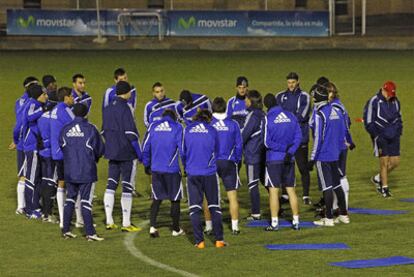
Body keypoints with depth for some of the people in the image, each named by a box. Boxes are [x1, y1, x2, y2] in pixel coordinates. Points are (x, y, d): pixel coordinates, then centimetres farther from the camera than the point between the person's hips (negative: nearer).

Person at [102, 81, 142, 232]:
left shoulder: (107, 109, 9)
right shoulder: (124, 109, -15)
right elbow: (130, 133, -17)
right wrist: (139, 153, -12)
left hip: (112, 152, 7)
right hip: (126, 153, -7)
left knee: (111, 185, 11)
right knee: (127, 187, -1)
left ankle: (109, 221, 11)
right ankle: (126, 224, 0)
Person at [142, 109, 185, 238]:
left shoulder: (152, 127, 7)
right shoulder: (177, 127, -2)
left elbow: (145, 148, 9)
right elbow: (182, 148, -5)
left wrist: (147, 165, 20)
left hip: (156, 169, 3)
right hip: (172, 169, -3)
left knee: (157, 198, 13)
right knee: (175, 199, 10)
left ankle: (152, 226, -3)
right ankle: (176, 229, 17)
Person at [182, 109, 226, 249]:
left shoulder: (187, 130, 2)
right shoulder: (212, 130, 0)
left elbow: (183, 152, 12)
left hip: (192, 173, 0)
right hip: (210, 173, 0)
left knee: (194, 208, 4)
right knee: (214, 207, 8)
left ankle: (199, 241, -1)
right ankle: (219, 239, 6)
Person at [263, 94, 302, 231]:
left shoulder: (268, 119, -8)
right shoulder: (291, 116, 4)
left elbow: (267, 142, -11)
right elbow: (298, 136, -1)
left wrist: (283, 147, -6)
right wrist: (290, 151, -9)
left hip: (274, 159, -4)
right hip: (289, 159, 4)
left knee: (273, 190, 0)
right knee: (291, 189, 11)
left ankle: (274, 223, -1)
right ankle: (296, 221, 12)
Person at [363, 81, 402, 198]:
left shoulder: (395, 102, 8)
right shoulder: (374, 102, -10)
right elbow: (368, 122, -9)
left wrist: (398, 133, 10)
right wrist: (377, 136, -13)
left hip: (393, 137, 6)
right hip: (380, 138, -6)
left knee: (395, 161, 2)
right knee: (384, 162, -6)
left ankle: (378, 178, 23)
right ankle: (384, 188, 6)